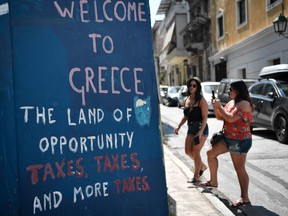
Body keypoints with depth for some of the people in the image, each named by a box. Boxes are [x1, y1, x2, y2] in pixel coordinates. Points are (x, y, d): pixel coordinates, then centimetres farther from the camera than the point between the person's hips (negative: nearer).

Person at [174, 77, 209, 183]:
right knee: (188, 151, 8)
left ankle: (196, 177, 10)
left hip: (201, 128, -7)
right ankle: (202, 166, 32)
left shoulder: (201, 100, -13)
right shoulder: (187, 100, 8)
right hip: (191, 129, 7)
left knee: (196, 152, -3)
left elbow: (205, 117, -17)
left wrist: (201, 132, -24)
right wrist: (179, 126, 6)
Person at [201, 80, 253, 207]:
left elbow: (231, 118, -26)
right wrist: (215, 107, -3)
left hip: (240, 140, -9)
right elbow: (220, 117, 14)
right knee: (211, 153, 6)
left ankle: (245, 198, 5)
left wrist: (219, 106, -17)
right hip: (227, 137, 9)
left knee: (239, 169, -4)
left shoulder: (244, 103, -17)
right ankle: (213, 181, 19)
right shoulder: (231, 102, 11)